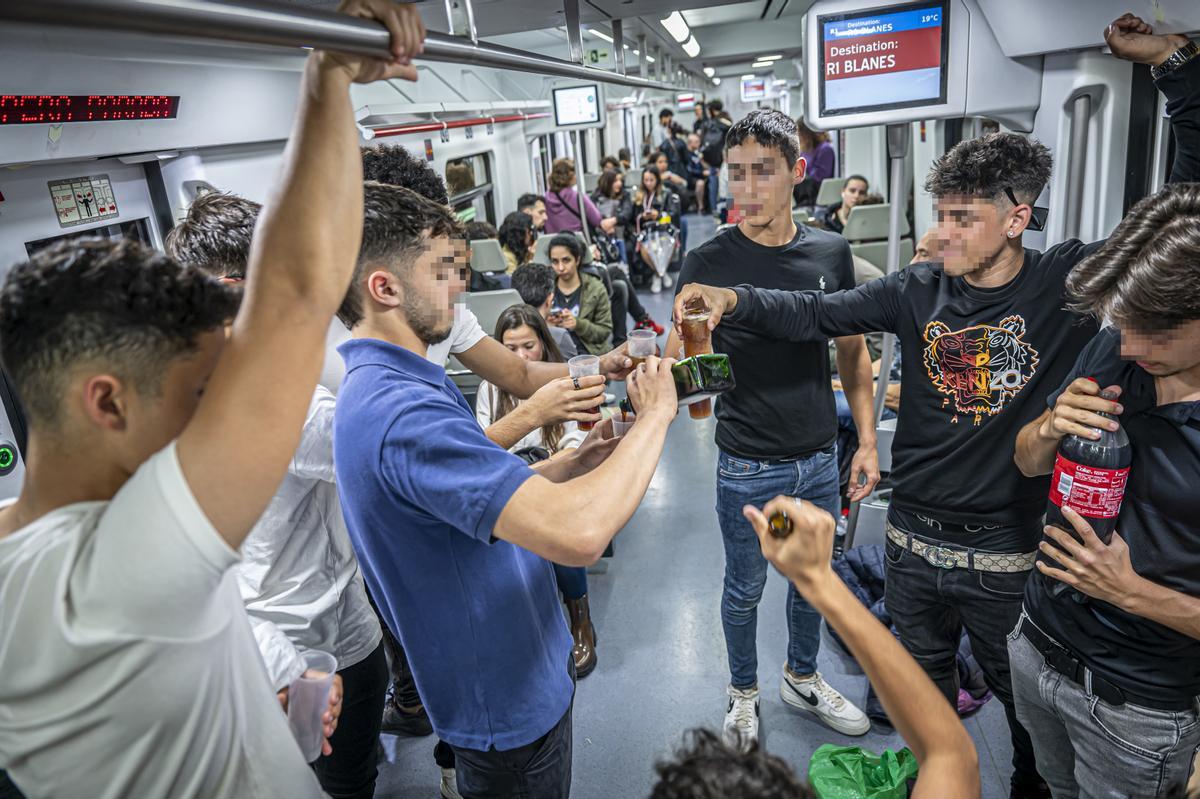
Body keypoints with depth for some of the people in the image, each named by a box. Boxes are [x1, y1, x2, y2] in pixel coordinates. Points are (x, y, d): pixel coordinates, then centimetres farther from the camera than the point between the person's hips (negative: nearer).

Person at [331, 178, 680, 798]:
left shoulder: (384, 386, 2)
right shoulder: (398, 411, -34)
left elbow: (494, 494, 8)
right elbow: (578, 533, -42)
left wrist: (576, 461, -6)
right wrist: (654, 416, -27)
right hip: (508, 699, -9)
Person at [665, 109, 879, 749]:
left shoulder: (830, 253, -2)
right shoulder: (708, 262, -12)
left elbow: (853, 351, 7)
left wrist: (867, 440, 3)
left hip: (821, 459, 4)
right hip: (749, 467, -3)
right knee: (745, 589, 15)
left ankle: (802, 678, 48)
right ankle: (744, 691, 42)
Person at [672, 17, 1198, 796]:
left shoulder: (1073, 280, -11)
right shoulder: (919, 289, -5)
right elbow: (816, 313, -8)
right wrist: (733, 299, -24)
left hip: (1011, 555, -2)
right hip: (916, 543, 2)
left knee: (1028, 705, 21)